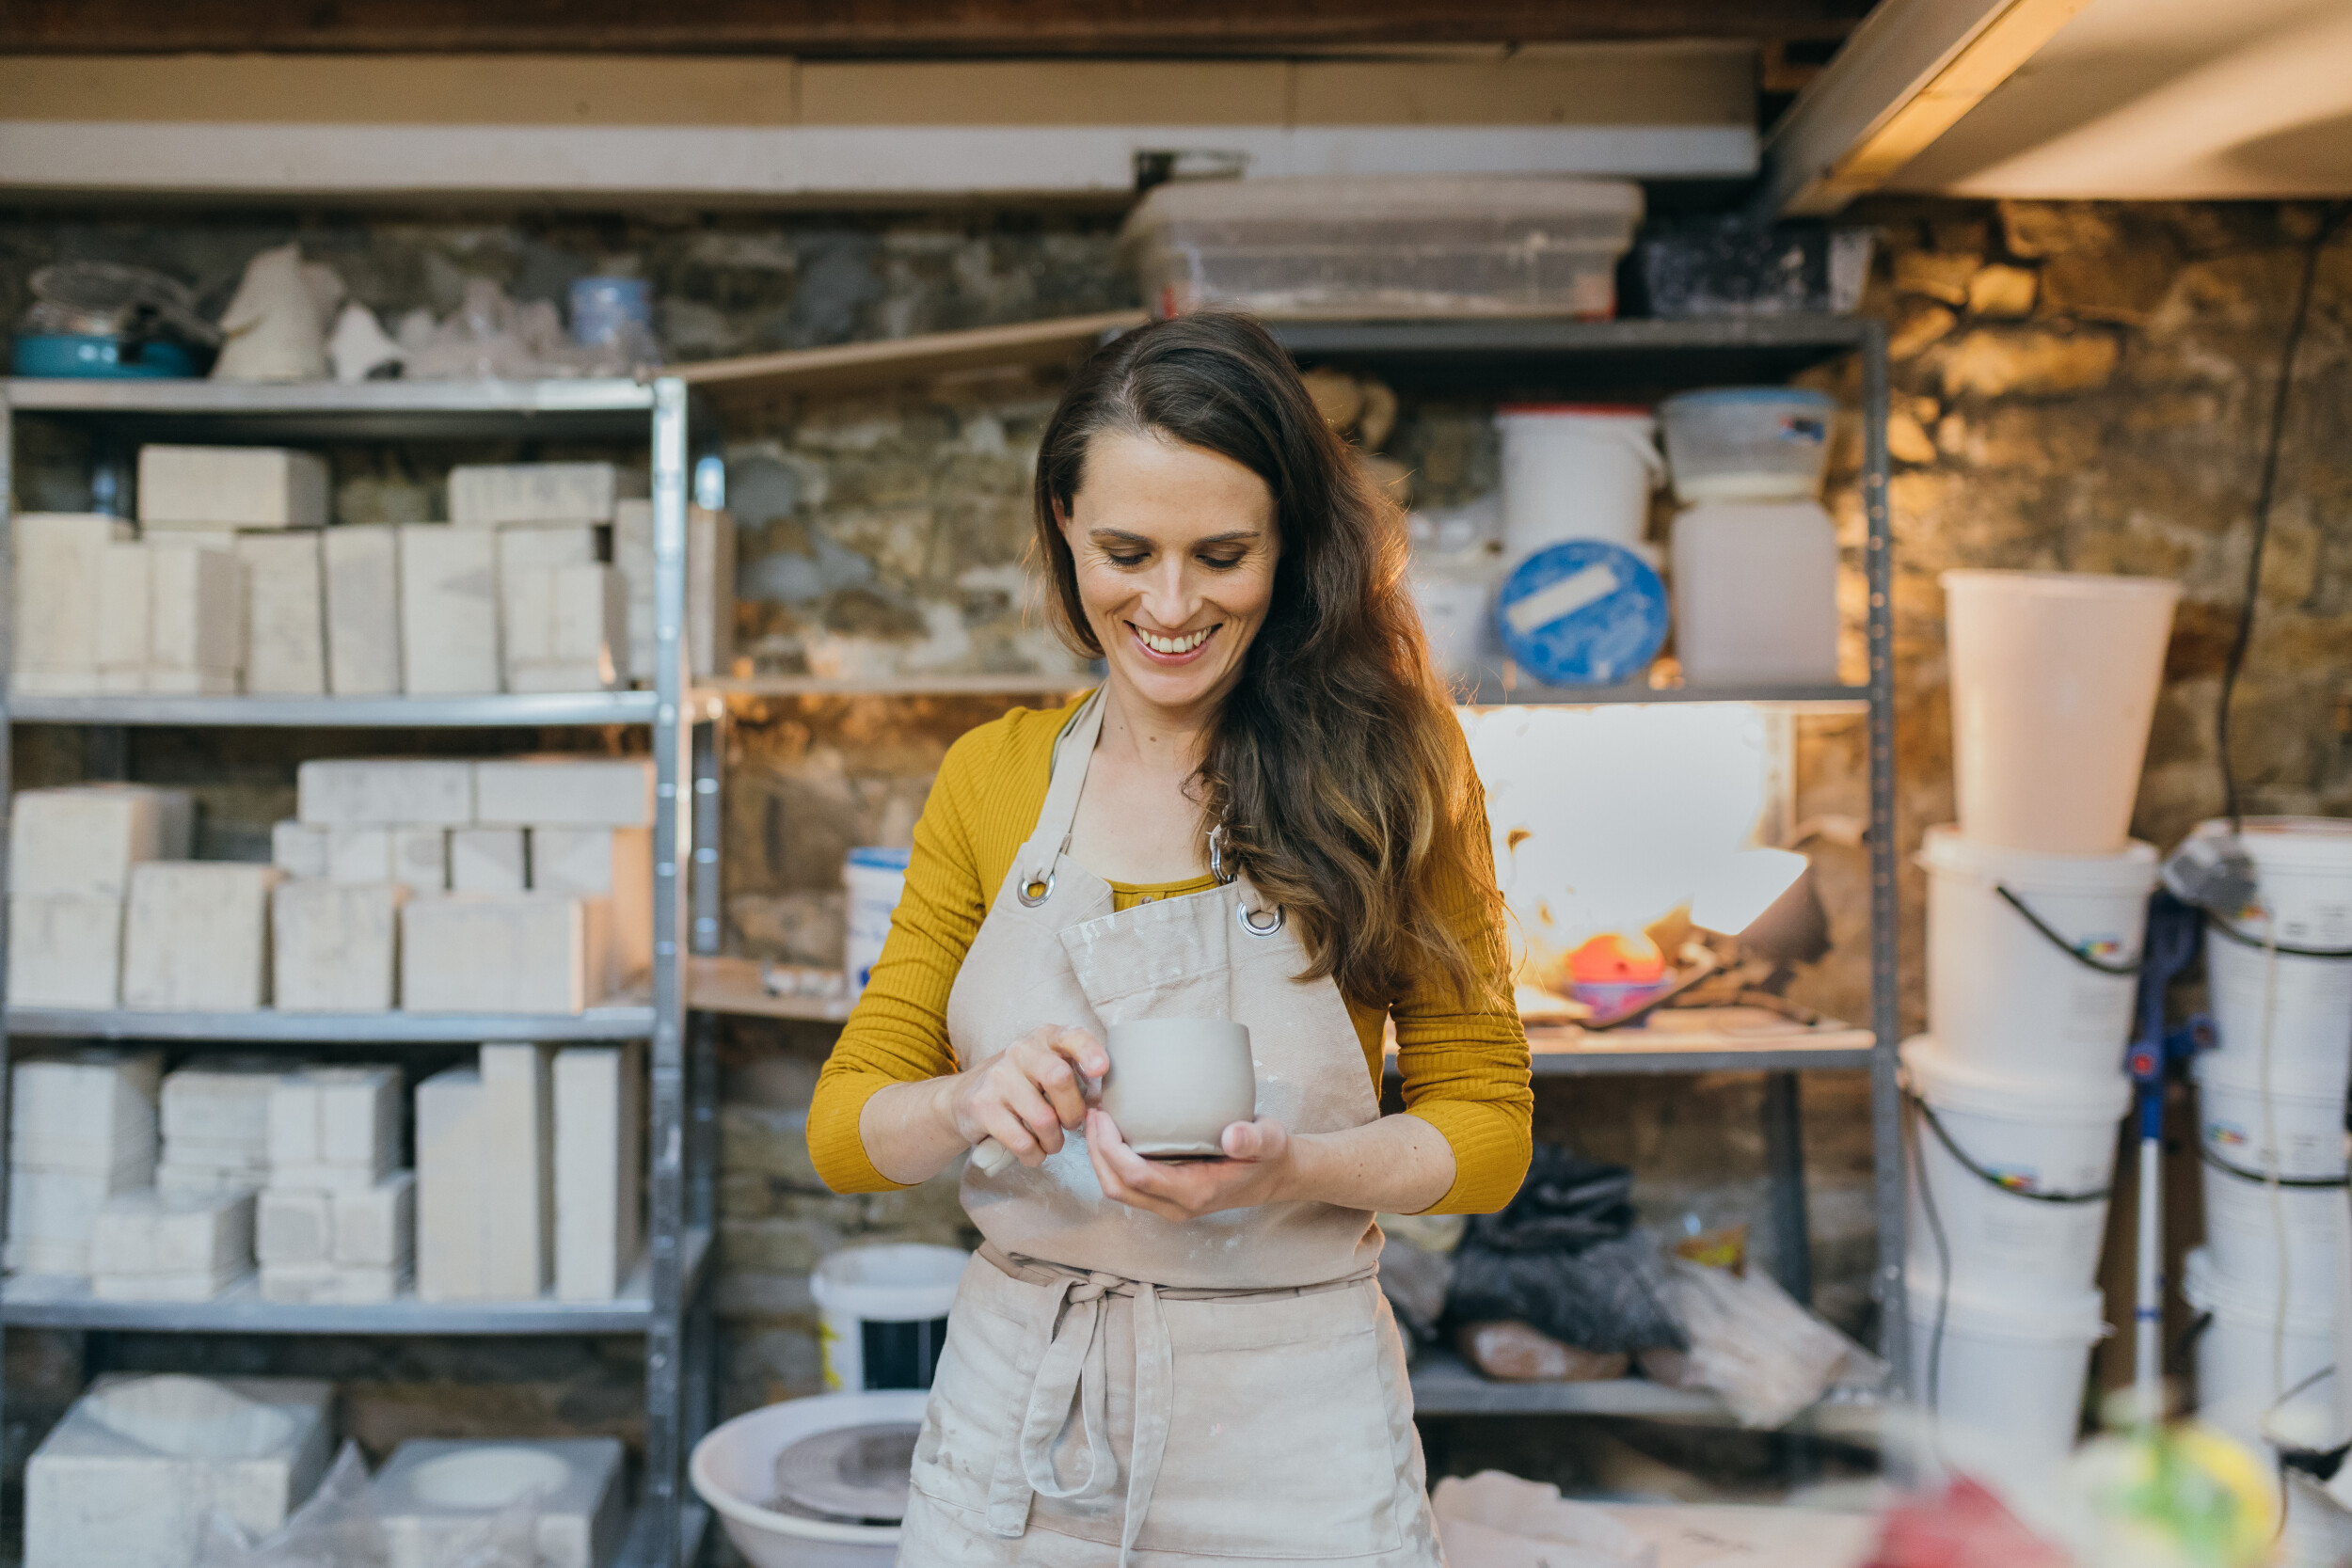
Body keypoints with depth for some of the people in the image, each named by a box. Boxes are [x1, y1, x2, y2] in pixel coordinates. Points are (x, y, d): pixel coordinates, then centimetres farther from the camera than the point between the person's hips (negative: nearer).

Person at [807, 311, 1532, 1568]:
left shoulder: (1384, 764, -6)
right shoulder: (990, 779, 1)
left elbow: (1486, 1129, -3)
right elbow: (843, 1129, 1)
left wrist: (1292, 1167, -22)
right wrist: (969, 1104, -21)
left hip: (1287, 1447, -2)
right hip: (1015, 1419, 3)